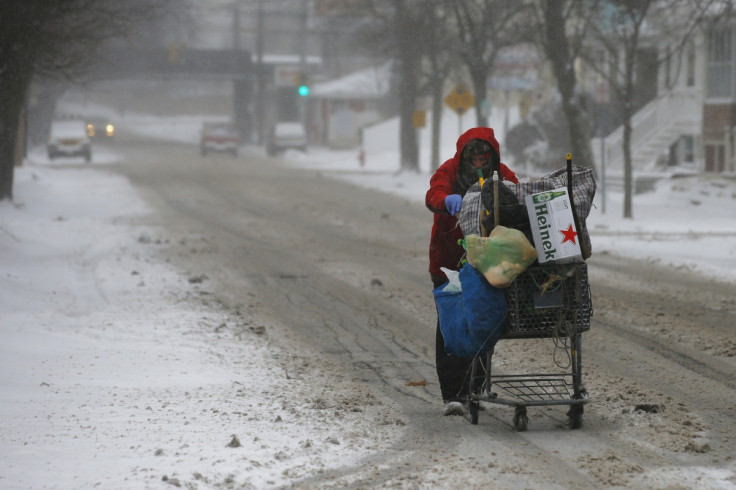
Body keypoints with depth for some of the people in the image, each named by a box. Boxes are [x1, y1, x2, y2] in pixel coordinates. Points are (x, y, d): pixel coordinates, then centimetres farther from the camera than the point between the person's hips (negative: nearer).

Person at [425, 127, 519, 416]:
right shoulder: (449, 171, -9)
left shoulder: (504, 176, -1)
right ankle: (451, 395, -5)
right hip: (449, 262, -2)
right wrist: (448, 200, -52)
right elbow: (433, 195, -28)